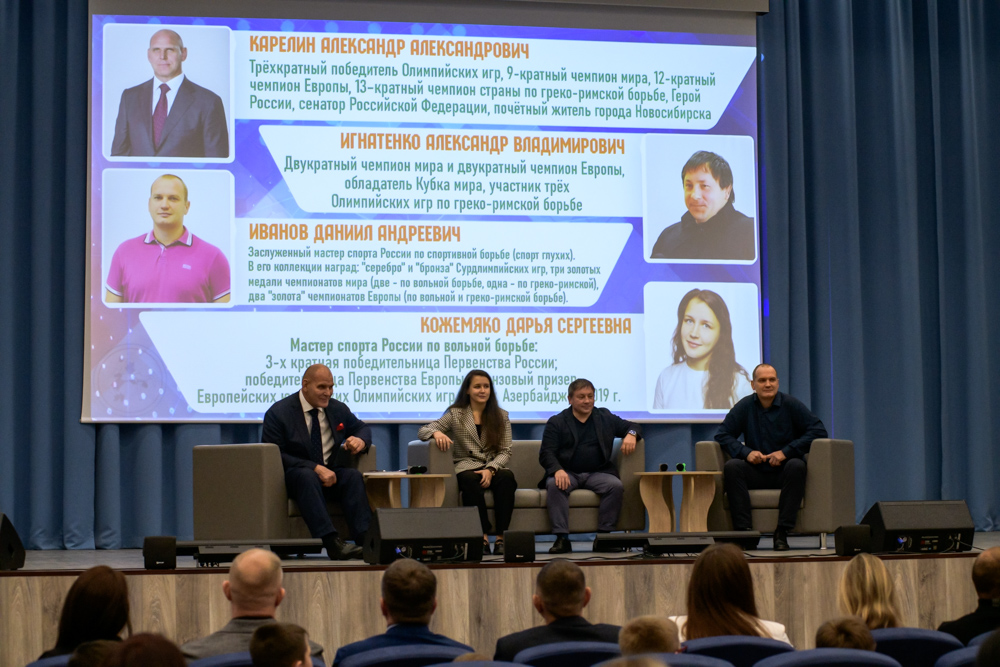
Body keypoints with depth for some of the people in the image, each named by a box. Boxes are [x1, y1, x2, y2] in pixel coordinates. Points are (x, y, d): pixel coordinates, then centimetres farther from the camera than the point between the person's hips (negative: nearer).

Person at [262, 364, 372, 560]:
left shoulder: (338, 409, 10)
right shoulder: (278, 413, -6)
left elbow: (362, 428, 24)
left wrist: (360, 440, -5)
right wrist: (316, 468, -25)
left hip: (331, 473, 4)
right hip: (294, 476, -4)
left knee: (353, 476, -29)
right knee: (307, 476, -39)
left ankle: (365, 540, -42)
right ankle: (331, 542, -51)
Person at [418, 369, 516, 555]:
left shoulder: (501, 416, 14)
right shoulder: (455, 414, 10)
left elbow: (505, 451, 7)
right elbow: (422, 431, 4)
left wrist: (491, 469, -14)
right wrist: (436, 433, -21)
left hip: (494, 469, 2)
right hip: (466, 468, -1)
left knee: (507, 476, -34)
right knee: (471, 480, -38)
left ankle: (501, 537, -34)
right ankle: (482, 537, -36)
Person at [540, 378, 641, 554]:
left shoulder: (605, 418, 16)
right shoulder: (556, 422, 8)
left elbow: (633, 426, 20)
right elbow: (546, 453, -2)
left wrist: (631, 434, -7)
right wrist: (557, 470, -24)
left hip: (597, 473, 2)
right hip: (567, 473, -2)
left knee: (616, 486, -29)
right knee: (554, 486, -34)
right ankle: (562, 539, -35)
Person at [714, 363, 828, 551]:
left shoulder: (791, 405, -1)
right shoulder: (744, 406, 5)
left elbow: (818, 430, -8)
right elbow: (722, 434, 3)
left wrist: (786, 451, -16)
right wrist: (746, 452, -15)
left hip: (784, 473, -2)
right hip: (755, 474, 2)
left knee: (797, 466, -34)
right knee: (731, 467, -26)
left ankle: (782, 532, -34)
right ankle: (744, 530, -33)